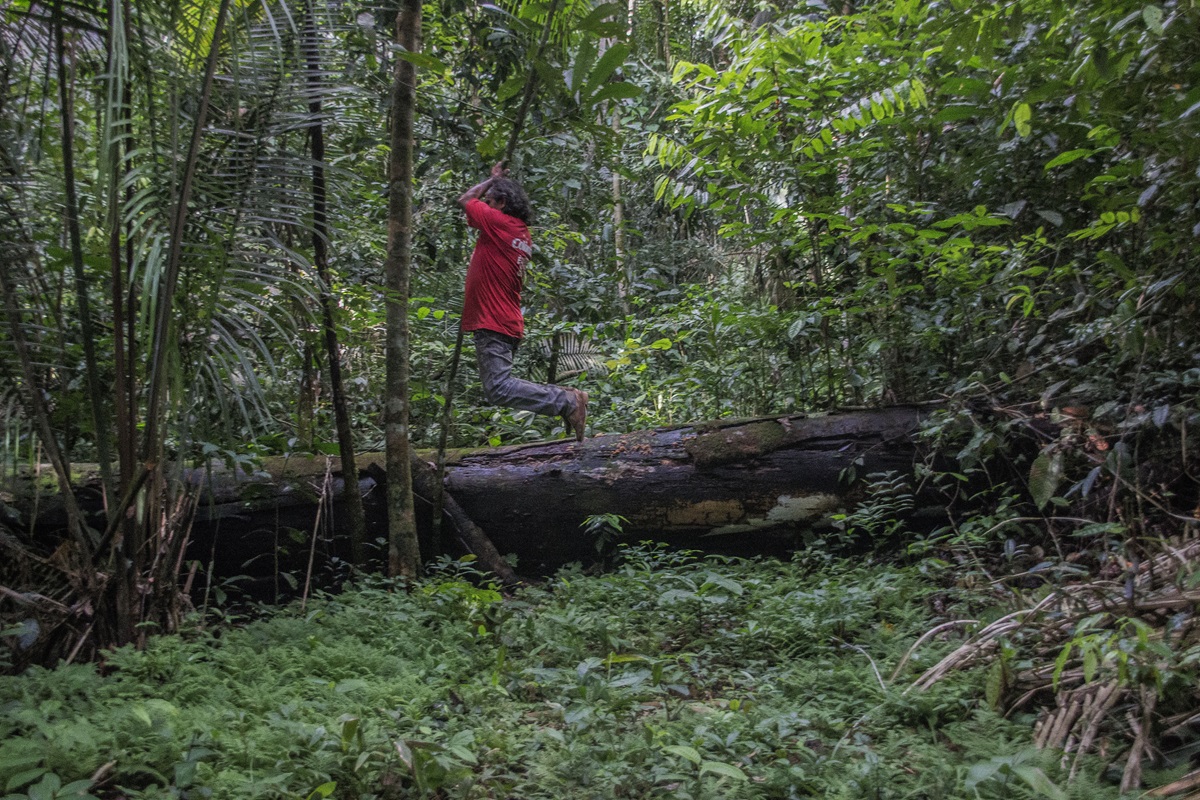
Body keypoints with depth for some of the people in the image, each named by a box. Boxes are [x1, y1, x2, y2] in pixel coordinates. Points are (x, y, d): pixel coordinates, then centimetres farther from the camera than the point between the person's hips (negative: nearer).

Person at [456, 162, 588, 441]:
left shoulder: (498, 222, -9)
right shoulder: (522, 233, 16)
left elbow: (466, 199, 8)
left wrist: (493, 179, 20)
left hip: (492, 324, -10)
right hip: (508, 322, 10)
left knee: (499, 388, -15)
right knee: (499, 385, 14)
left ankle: (566, 402, -16)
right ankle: (564, 398, 6)